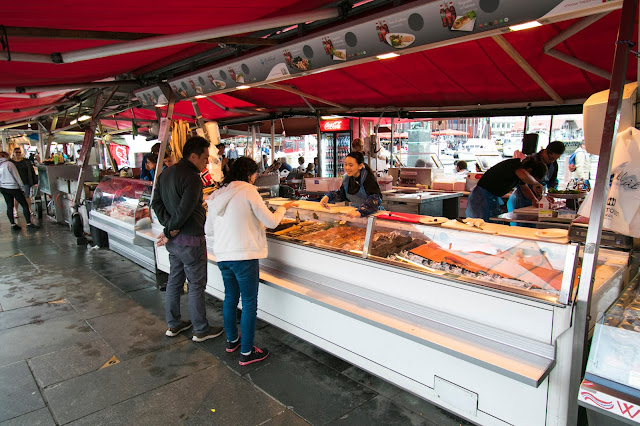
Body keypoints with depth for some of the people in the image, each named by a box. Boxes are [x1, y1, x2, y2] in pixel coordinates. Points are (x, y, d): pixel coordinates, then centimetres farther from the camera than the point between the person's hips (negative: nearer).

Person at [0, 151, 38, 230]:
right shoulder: (9, 164, -12)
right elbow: (16, 176, -11)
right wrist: (22, 187, -5)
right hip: (13, 187, -7)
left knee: (9, 206, 12)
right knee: (25, 205, -1)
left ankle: (13, 224, 13)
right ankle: (29, 224, -3)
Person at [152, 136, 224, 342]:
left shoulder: (166, 173, 8)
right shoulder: (192, 178, -21)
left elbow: (156, 203, 7)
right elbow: (184, 211, -25)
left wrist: (168, 225, -3)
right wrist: (170, 233, -11)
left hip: (174, 240, 9)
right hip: (190, 240, -9)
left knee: (174, 280, 19)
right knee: (196, 285, 5)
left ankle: (173, 324, 34)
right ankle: (201, 330, 19)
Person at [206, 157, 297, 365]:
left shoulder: (218, 195, 7)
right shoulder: (248, 191, -11)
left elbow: (208, 227, 14)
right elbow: (271, 222, -10)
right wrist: (283, 208, 7)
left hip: (222, 254, 7)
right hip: (244, 256, -7)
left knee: (230, 297, 22)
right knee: (249, 303, 4)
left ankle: (232, 340, 39)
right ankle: (247, 352, 13)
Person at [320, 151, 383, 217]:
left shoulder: (368, 177, -17)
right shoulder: (347, 177, 2)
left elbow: (376, 199, -31)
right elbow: (342, 194, 21)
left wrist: (360, 211, -45)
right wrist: (328, 196, 4)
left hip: (372, 213, -5)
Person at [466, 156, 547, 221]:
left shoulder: (519, 166, 9)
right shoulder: (515, 164, -18)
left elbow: (524, 187, 28)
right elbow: (524, 176, -41)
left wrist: (535, 200, 17)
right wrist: (535, 183, -22)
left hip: (493, 198, 10)